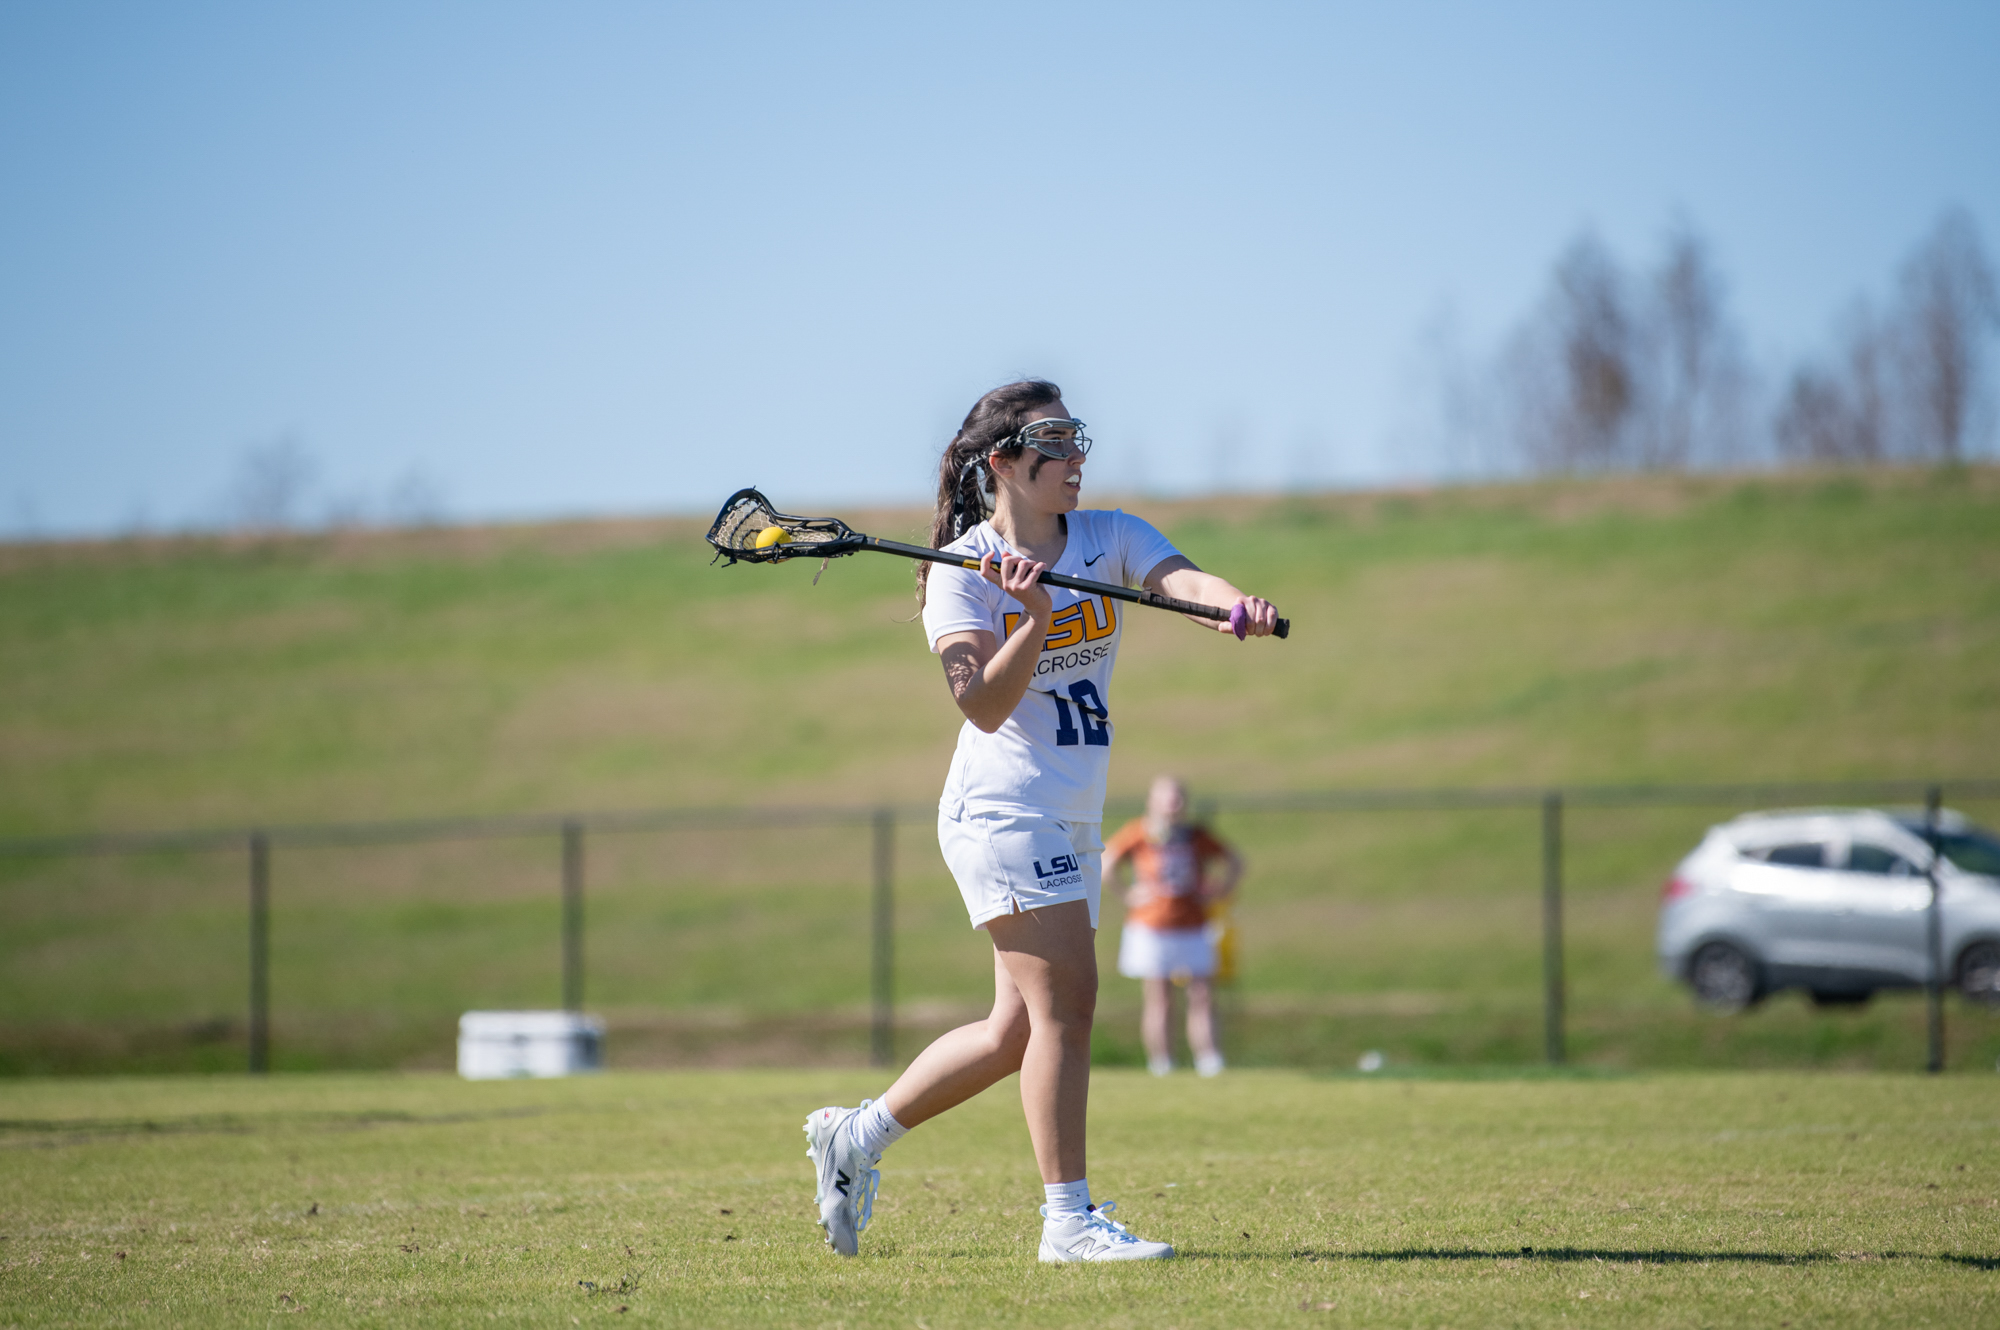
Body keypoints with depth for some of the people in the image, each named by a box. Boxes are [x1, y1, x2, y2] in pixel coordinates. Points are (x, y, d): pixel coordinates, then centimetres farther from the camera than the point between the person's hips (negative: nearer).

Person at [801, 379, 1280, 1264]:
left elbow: (1180, 578, -14)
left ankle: (855, 1136, 23)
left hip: (1070, 824, 7)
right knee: (1066, 1000, -15)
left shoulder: (1110, 538, 7)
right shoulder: (961, 571, -7)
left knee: (1017, 1031, 9)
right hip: (1002, 809, -7)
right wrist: (1036, 621, -31)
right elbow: (985, 706, -16)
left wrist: (1234, 604, -36)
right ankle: (1068, 1218, -12)